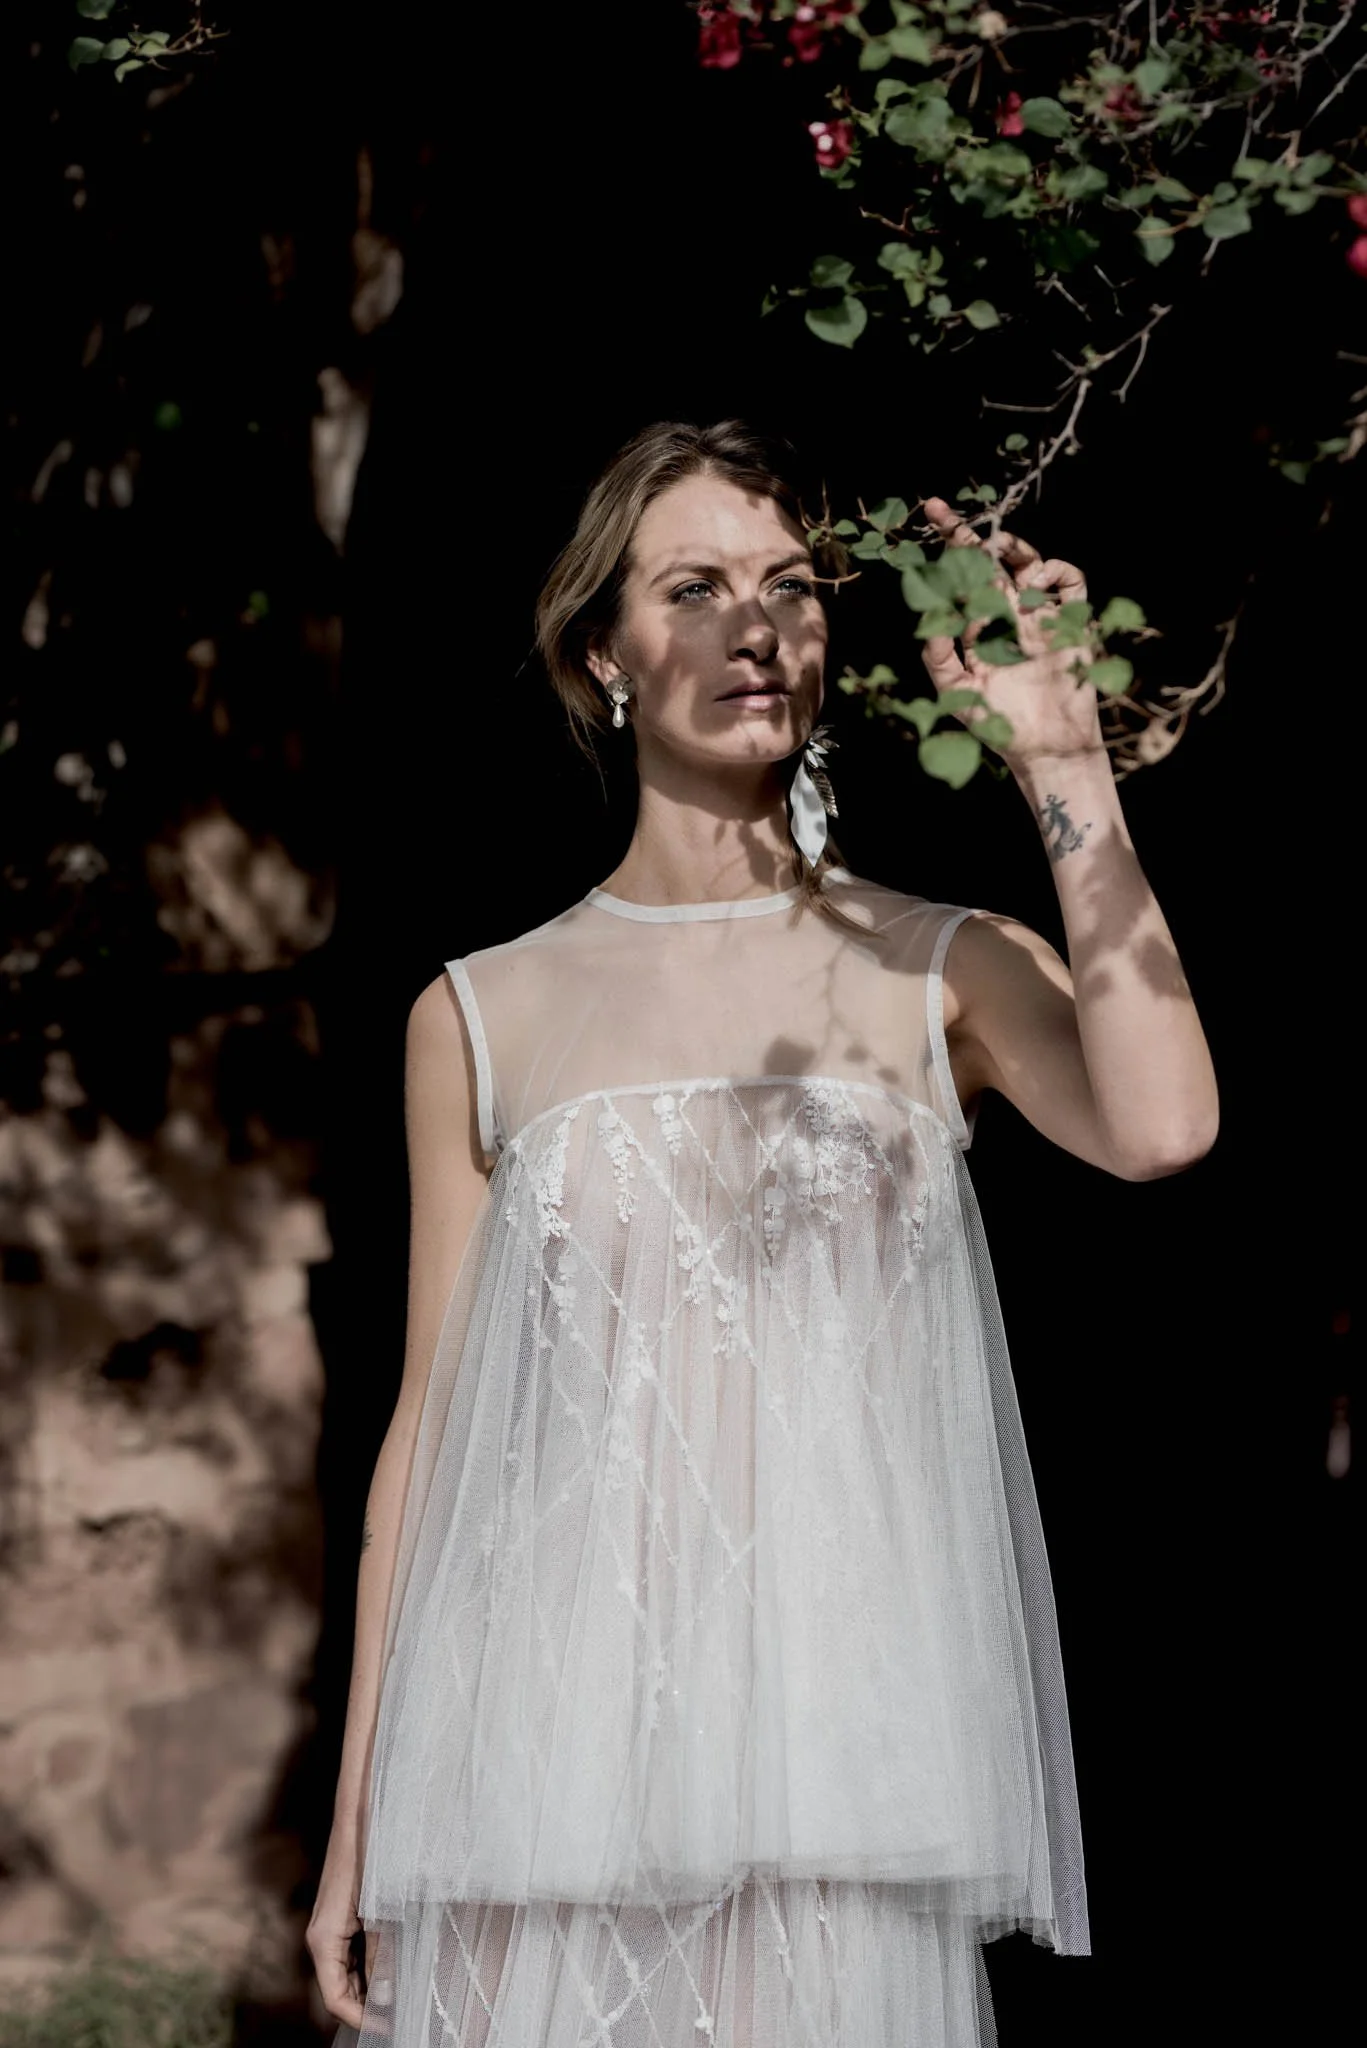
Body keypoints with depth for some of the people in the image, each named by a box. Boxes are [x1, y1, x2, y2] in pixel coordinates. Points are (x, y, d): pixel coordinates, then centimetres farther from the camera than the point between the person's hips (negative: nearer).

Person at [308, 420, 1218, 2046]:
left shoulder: (938, 970, 5)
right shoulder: (485, 1017, 8)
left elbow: (1159, 1125, -16)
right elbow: (429, 1421, 9)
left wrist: (1060, 757, -10)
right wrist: (357, 1819, 7)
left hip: (836, 1727, -1)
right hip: (558, 1729, 1)